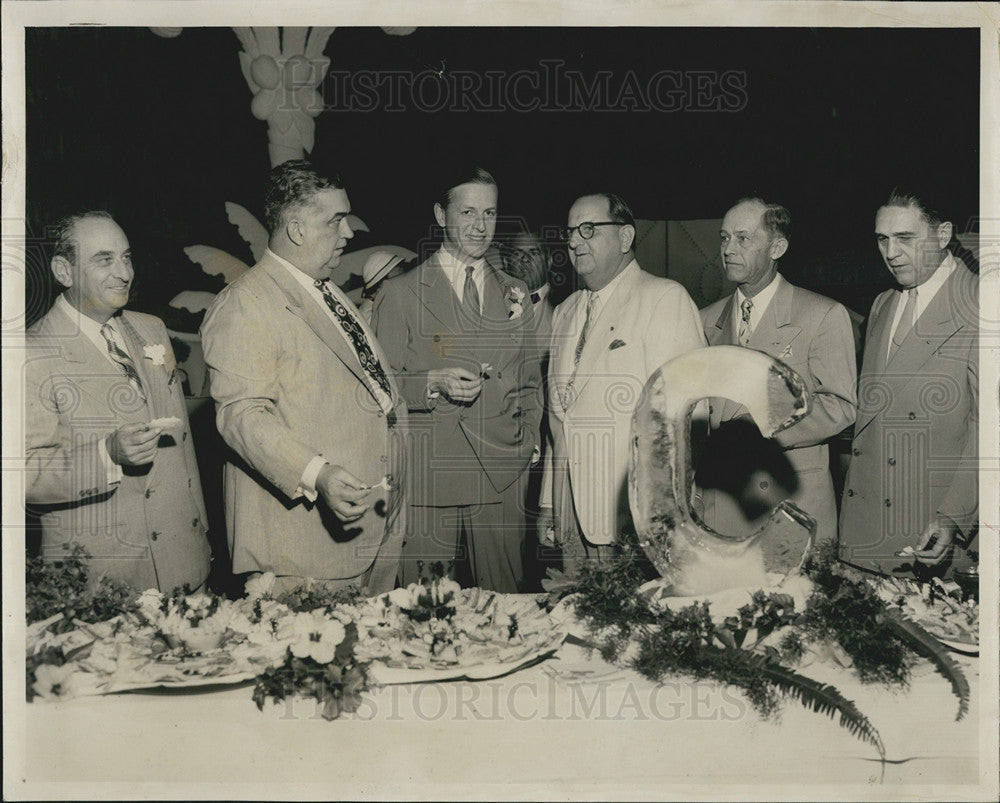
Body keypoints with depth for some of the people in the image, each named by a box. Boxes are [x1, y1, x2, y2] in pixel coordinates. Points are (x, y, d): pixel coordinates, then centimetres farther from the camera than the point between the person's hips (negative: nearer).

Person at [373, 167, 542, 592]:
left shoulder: (515, 294, 15)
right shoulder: (400, 294, 4)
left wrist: (529, 442, 8)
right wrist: (433, 383, -14)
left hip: (502, 478, 3)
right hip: (427, 477, -3)